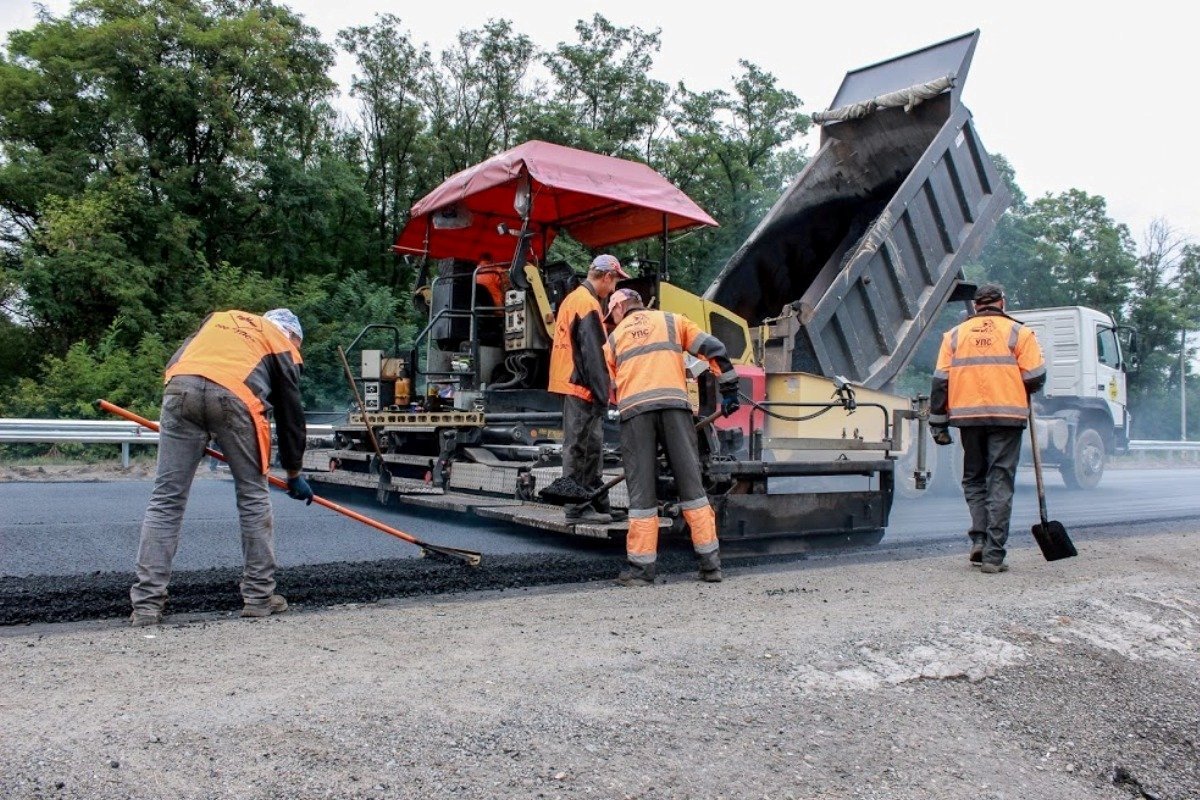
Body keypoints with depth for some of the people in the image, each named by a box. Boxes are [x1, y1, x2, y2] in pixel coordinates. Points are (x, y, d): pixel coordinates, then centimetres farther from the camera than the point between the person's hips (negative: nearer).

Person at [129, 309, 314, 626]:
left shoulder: (220, 317, 36)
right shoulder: (285, 348, 25)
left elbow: (175, 362, 25)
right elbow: (291, 415, 24)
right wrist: (294, 474, 34)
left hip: (180, 387, 3)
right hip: (235, 397, -3)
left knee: (165, 500, 8)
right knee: (253, 497, 13)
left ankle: (146, 604, 9)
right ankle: (259, 596, 19)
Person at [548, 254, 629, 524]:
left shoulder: (572, 299, 17)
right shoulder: (588, 304, -15)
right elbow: (593, 353, -19)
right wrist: (602, 392, -17)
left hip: (570, 382, 10)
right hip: (582, 388, -10)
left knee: (590, 446, 15)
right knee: (579, 446, -5)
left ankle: (597, 503, 22)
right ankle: (578, 508, 0)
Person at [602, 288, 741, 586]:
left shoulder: (614, 338, 25)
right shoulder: (671, 321, 22)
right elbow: (713, 348, 12)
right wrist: (729, 388, 13)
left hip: (633, 409, 0)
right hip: (674, 403, 0)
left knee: (641, 489, 2)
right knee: (690, 481, 4)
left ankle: (642, 566, 2)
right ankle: (711, 562, 5)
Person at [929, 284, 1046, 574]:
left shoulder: (954, 335, 11)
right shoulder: (1018, 332, 4)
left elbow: (940, 381, 6)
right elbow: (1035, 377, -3)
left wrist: (938, 423, 9)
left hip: (968, 416, 2)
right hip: (1008, 416, -2)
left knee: (973, 478, 18)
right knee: (1000, 483, 1)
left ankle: (979, 539, 6)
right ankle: (993, 555, 0)